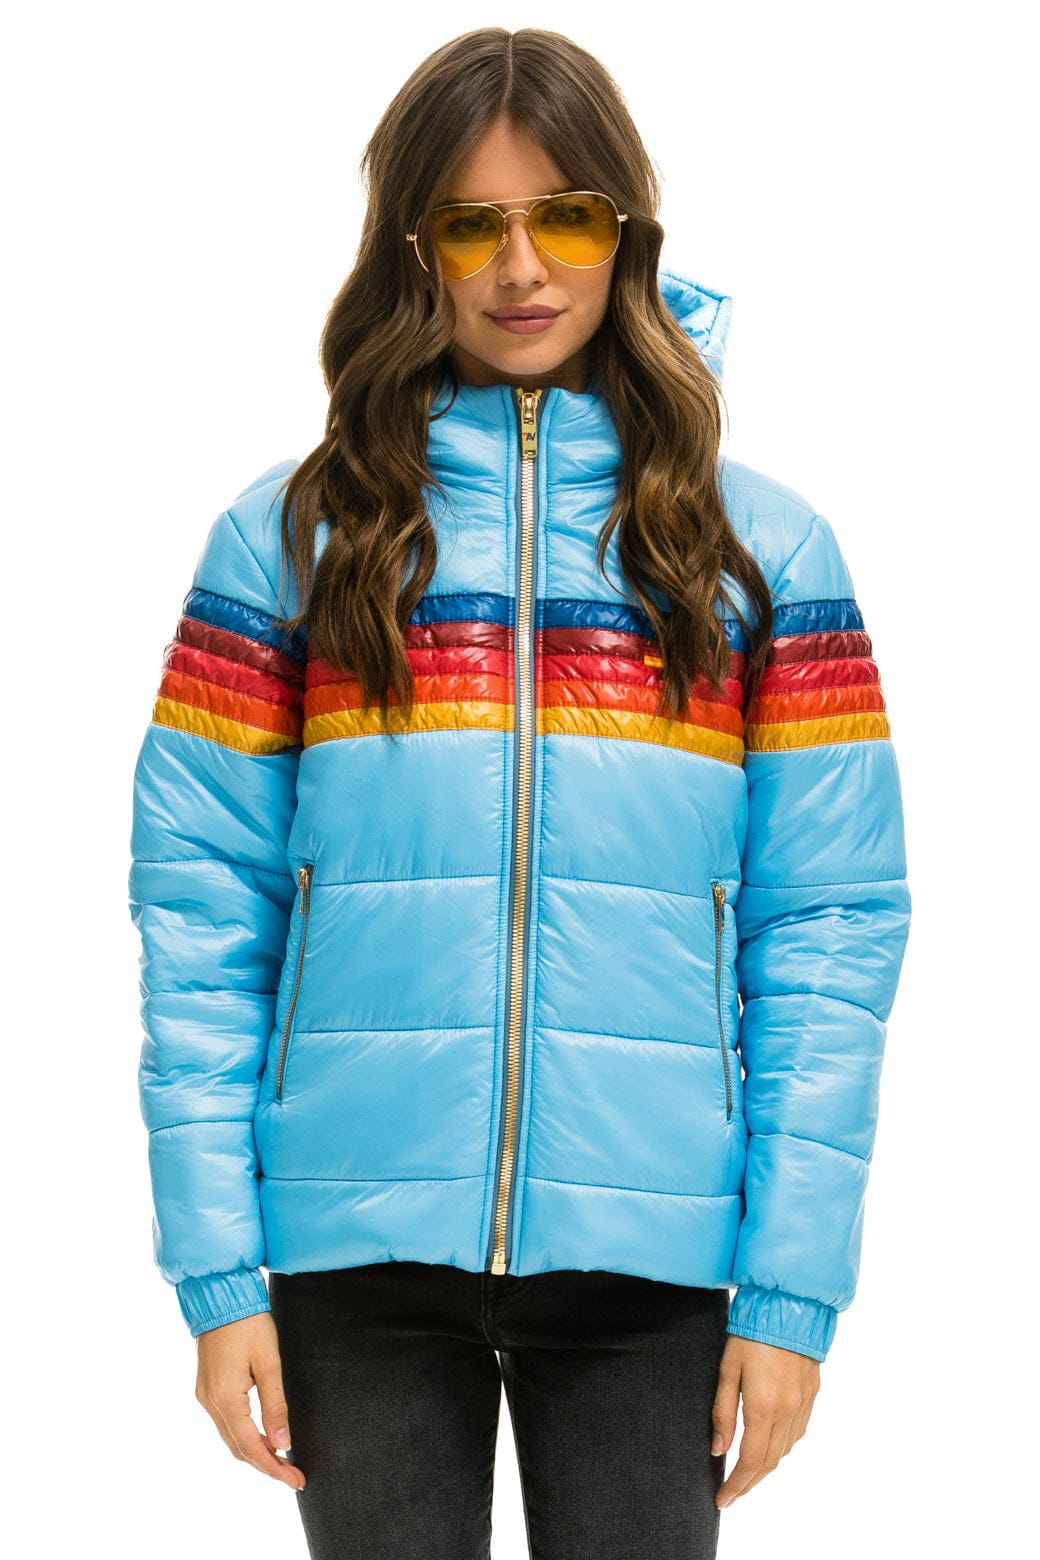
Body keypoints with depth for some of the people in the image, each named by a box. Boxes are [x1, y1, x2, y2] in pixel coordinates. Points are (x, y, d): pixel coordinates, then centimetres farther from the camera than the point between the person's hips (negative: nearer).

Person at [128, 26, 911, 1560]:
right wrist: (217, 1267, -7)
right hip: (357, 1250, 0)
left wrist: (794, 1284, -5)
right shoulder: (292, 533, 4)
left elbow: (831, 927, 1)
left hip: (648, 1258, 0)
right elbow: (199, 906, 0)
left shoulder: (760, 545, 5)